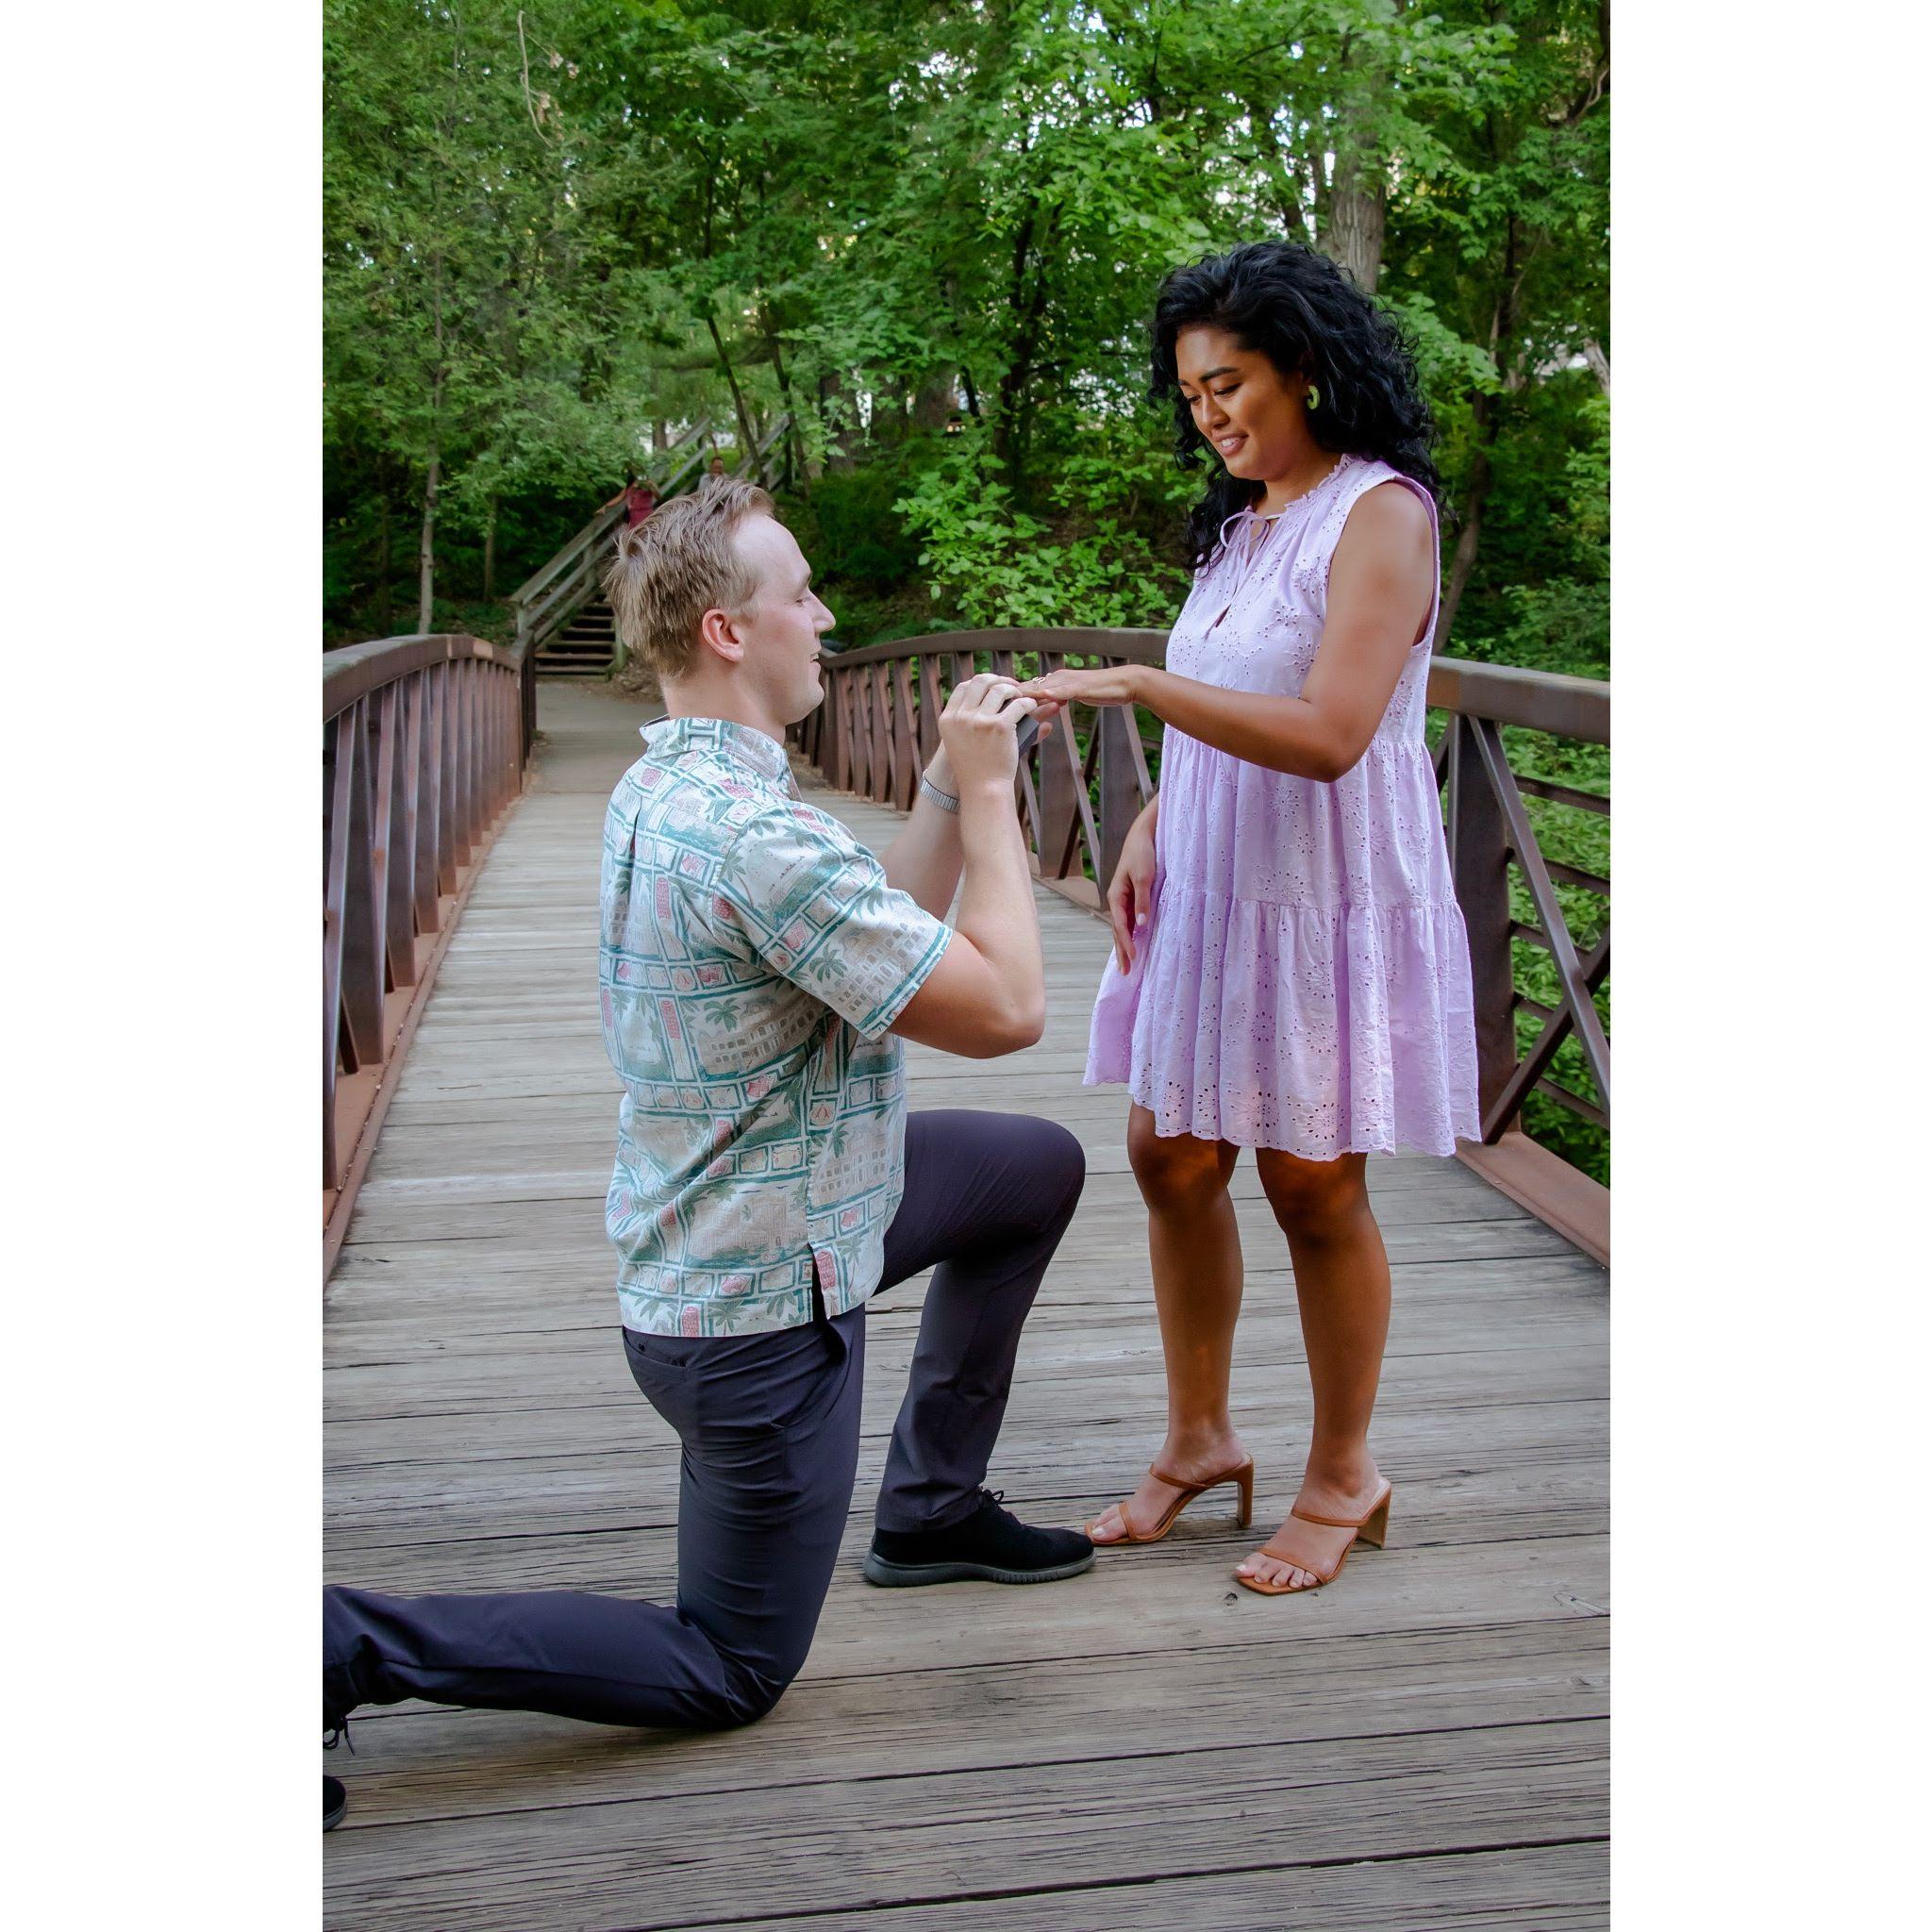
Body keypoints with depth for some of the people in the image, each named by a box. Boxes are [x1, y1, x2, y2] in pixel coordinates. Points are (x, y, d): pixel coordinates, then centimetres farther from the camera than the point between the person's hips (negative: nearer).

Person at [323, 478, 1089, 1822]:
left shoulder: (661, 790, 3)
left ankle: (932, 1508, 30)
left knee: (1040, 1167, 23)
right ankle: (351, 1647, -1)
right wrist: (987, 793, -14)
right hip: (756, 1312, -10)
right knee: (730, 1672, 7)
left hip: (694, 1239, 10)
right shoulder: (757, 832, -30)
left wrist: (956, 783, 3)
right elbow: (1005, 1009, -24)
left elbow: (887, 930, 11)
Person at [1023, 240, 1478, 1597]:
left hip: (1329, 900, -8)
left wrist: (1137, 684, -29)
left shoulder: (1381, 514, -13)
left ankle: (1344, 1476, 20)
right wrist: (1147, 838, 5)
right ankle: (1200, 1441, 27)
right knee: (1173, 1158, 10)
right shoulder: (1245, 522, 13)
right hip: (1215, 889, 8)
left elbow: (1328, 733, -25)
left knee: (1314, 1184, 2)